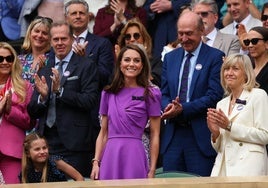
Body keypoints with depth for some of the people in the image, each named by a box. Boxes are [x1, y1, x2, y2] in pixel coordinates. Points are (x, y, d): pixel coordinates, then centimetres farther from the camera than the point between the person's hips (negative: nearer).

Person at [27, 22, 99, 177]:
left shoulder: (86, 66, 1)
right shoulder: (44, 70, 16)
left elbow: (90, 101, -9)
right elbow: (33, 112, 13)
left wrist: (60, 91, -17)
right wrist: (42, 97, -8)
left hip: (73, 143, -4)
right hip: (46, 140, 5)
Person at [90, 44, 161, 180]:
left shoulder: (150, 94, 1)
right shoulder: (108, 93, 11)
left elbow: (155, 135, 0)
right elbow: (103, 133, 14)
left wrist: (152, 170, -5)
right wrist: (96, 162, 4)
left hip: (134, 155, -3)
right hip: (110, 155, 3)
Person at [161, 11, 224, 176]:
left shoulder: (215, 57, -2)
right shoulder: (170, 57, 16)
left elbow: (214, 95, -10)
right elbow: (164, 93, 14)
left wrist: (183, 109, -18)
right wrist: (169, 106, -10)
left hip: (201, 136, -5)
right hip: (173, 134, 5)